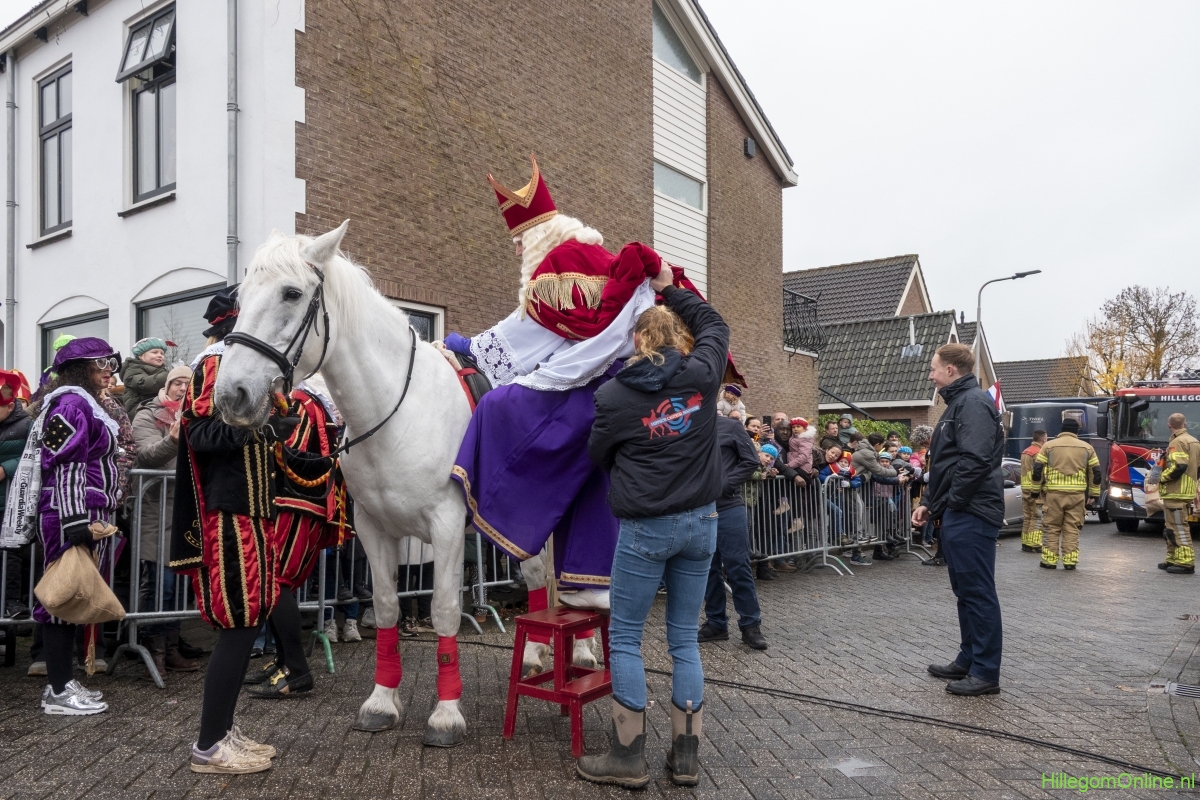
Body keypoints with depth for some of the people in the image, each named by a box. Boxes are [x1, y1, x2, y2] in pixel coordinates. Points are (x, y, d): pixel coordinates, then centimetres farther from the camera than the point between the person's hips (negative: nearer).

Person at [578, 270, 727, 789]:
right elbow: (714, 325, 16)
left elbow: (598, 456, 6)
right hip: (700, 523, 4)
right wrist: (670, 289, 21)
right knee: (685, 639, 13)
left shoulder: (612, 396, -9)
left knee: (625, 639, 9)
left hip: (645, 528, -4)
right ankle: (686, 757, 20)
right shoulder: (702, 375, -3)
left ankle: (628, 758, 14)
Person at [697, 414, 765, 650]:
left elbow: (750, 461, -4)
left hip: (728, 508, -3)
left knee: (738, 567, 0)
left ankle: (751, 624, 10)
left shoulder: (730, 427, 0)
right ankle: (715, 622, 21)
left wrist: (723, 487, -12)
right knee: (708, 568, 10)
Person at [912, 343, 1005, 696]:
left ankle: (986, 673, 4)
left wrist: (950, 503, -16)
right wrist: (928, 503, 15)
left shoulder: (973, 402, -14)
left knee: (978, 593, -4)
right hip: (959, 516, 11)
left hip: (971, 516, -11)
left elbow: (975, 460, -26)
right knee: (966, 591, 16)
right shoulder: (958, 403, 19)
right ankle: (969, 660, 26)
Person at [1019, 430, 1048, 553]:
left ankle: (1025, 543, 16)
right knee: (1037, 518, -4)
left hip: (1025, 489, 9)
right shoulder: (1039, 453, -14)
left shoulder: (1025, 452, 16)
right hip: (1036, 490, -9)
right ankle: (1034, 545, -5)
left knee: (1027, 517, 13)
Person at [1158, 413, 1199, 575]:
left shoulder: (1177, 442, -14)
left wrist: (1162, 477, -11)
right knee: (1173, 528, 16)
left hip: (1176, 493, -10)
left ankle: (1186, 563, -7)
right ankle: (1173, 559, 20)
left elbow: (1178, 467, -25)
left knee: (1179, 528, -7)